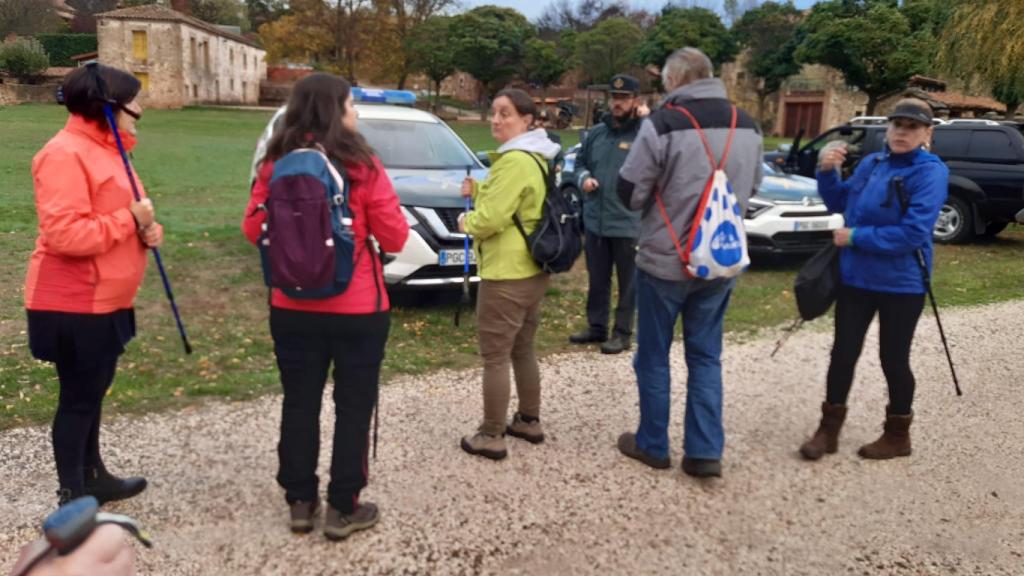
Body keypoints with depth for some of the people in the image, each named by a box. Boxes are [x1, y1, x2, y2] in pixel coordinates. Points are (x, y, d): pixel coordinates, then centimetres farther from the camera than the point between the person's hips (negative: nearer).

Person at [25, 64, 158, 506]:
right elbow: (64, 234, -28)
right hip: (74, 304, -10)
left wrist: (147, 227, 0)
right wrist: (129, 219, -20)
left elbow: (115, 213, 21)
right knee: (78, 397, 1)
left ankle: (93, 476, 33)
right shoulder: (64, 155, -19)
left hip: (105, 299, 10)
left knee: (93, 391, 19)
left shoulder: (104, 149, 12)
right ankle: (73, 495, 15)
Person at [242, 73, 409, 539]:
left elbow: (253, 230, 6)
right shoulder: (361, 165, -11)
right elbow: (395, 238, -8)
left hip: (292, 308, 4)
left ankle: (300, 502, 26)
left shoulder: (276, 165, -1)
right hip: (357, 309, -3)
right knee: (353, 408, 9)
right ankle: (343, 508, 17)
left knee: (299, 404, 15)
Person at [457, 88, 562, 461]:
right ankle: (529, 421, 31)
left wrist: (466, 223, -2)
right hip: (532, 270, 10)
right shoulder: (536, 158, 14)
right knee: (522, 349, 20)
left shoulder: (515, 161, -19)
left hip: (506, 274, -10)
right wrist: (477, 190, 8)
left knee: (495, 356, -1)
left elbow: (491, 218, -23)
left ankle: (491, 436, 8)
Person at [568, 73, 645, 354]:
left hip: (628, 223, -6)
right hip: (595, 221, 6)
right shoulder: (596, 133, 10)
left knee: (628, 282, 7)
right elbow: (580, 163, 19)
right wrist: (583, 178, 1)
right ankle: (596, 326, 32)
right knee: (597, 279, 18)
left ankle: (623, 333, 19)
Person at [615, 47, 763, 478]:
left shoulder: (664, 123, -16)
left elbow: (630, 193, -12)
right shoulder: (747, 126, 4)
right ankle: (706, 451, 14)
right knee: (706, 356, 14)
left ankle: (652, 445, 22)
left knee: (654, 356, 10)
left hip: (665, 260, -5)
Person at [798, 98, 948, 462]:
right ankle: (829, 429, 21)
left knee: (893, 359, 8)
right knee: (843, 353, 8)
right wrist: (828, 172, -2)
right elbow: (839, 203, 16)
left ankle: (897, 435, 28)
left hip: (901, 284, -5)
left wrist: (855, 237, -19)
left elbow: (913, 233, -21)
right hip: (855, 277, 5)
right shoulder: (871, 163, 6)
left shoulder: (930, 172, -12)